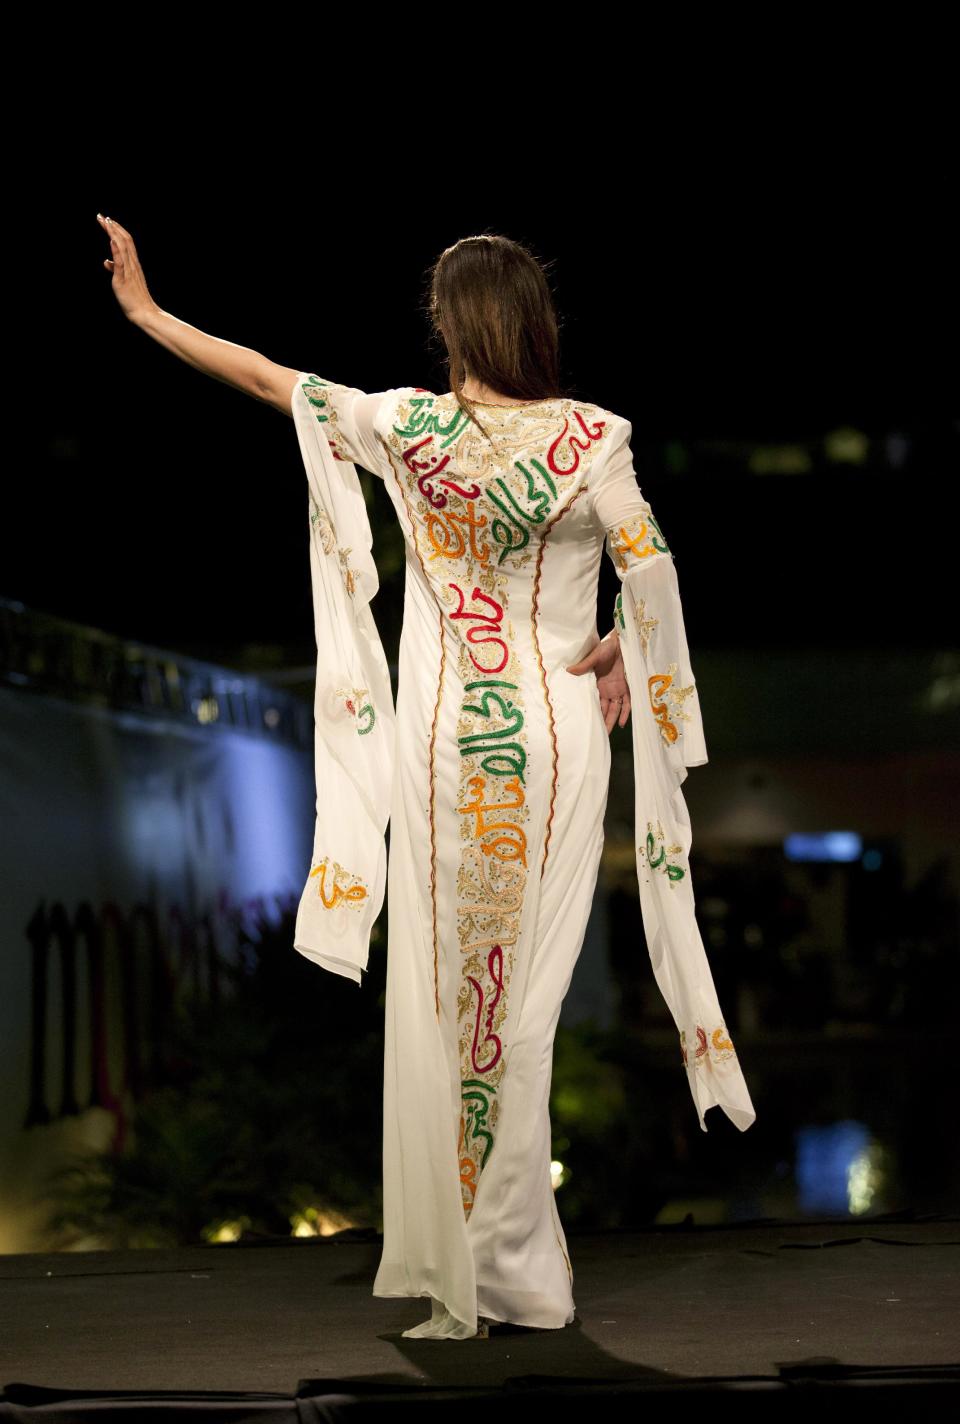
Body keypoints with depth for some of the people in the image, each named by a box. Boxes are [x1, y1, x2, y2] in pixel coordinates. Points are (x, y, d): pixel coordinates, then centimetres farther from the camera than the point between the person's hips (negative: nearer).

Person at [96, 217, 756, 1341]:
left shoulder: (404, 427, -5)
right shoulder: (592, 437, -8)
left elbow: (263, 375, 4)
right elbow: (651, 576, -12)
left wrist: (145, 309, 16)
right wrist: (625, 657, 8)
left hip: (443, 741, 0)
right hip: (559, 737, 0)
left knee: (440, 995, 6)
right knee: (528, 995, 6)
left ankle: (456, 1285, 8)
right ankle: (518, 1269, 10)